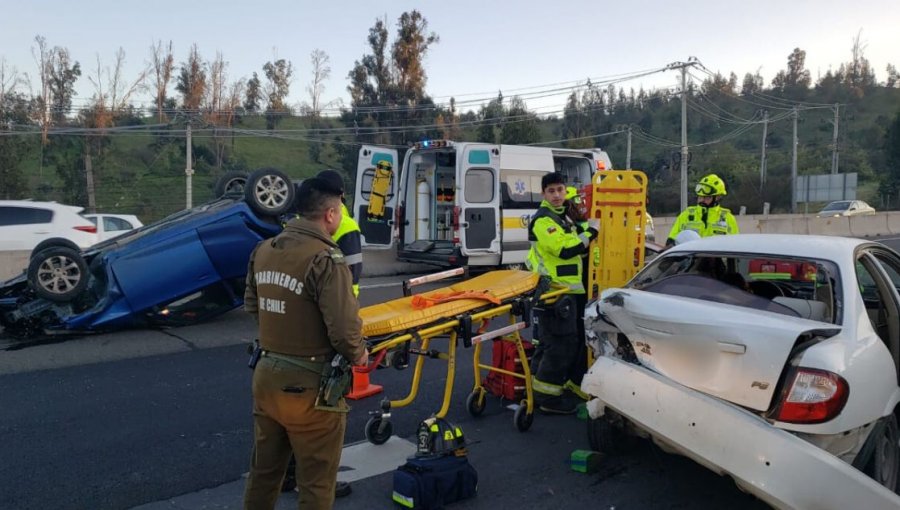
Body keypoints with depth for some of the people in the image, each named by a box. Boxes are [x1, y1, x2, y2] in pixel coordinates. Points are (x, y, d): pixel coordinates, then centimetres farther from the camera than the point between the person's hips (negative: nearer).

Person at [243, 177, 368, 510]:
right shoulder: (326, 259, -22)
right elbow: (344, 328, -24)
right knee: (316, 483, 11)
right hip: (308, 387, -7)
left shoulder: (262, 250, 1)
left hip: (266, 376, 7)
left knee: (264, 471, 24)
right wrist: (357, 354, -4)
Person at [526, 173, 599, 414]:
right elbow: (565, 249, -24)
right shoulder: (543, 220, -13)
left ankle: (572, 386, 27)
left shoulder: (564, 217, 18)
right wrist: (590, 231, -14)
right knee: (561, 343, -8)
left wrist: (586, 230, 11)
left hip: (570, 289, 10)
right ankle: (547, 396, 1)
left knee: (575, 340, 16)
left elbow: (576, 247, 28)